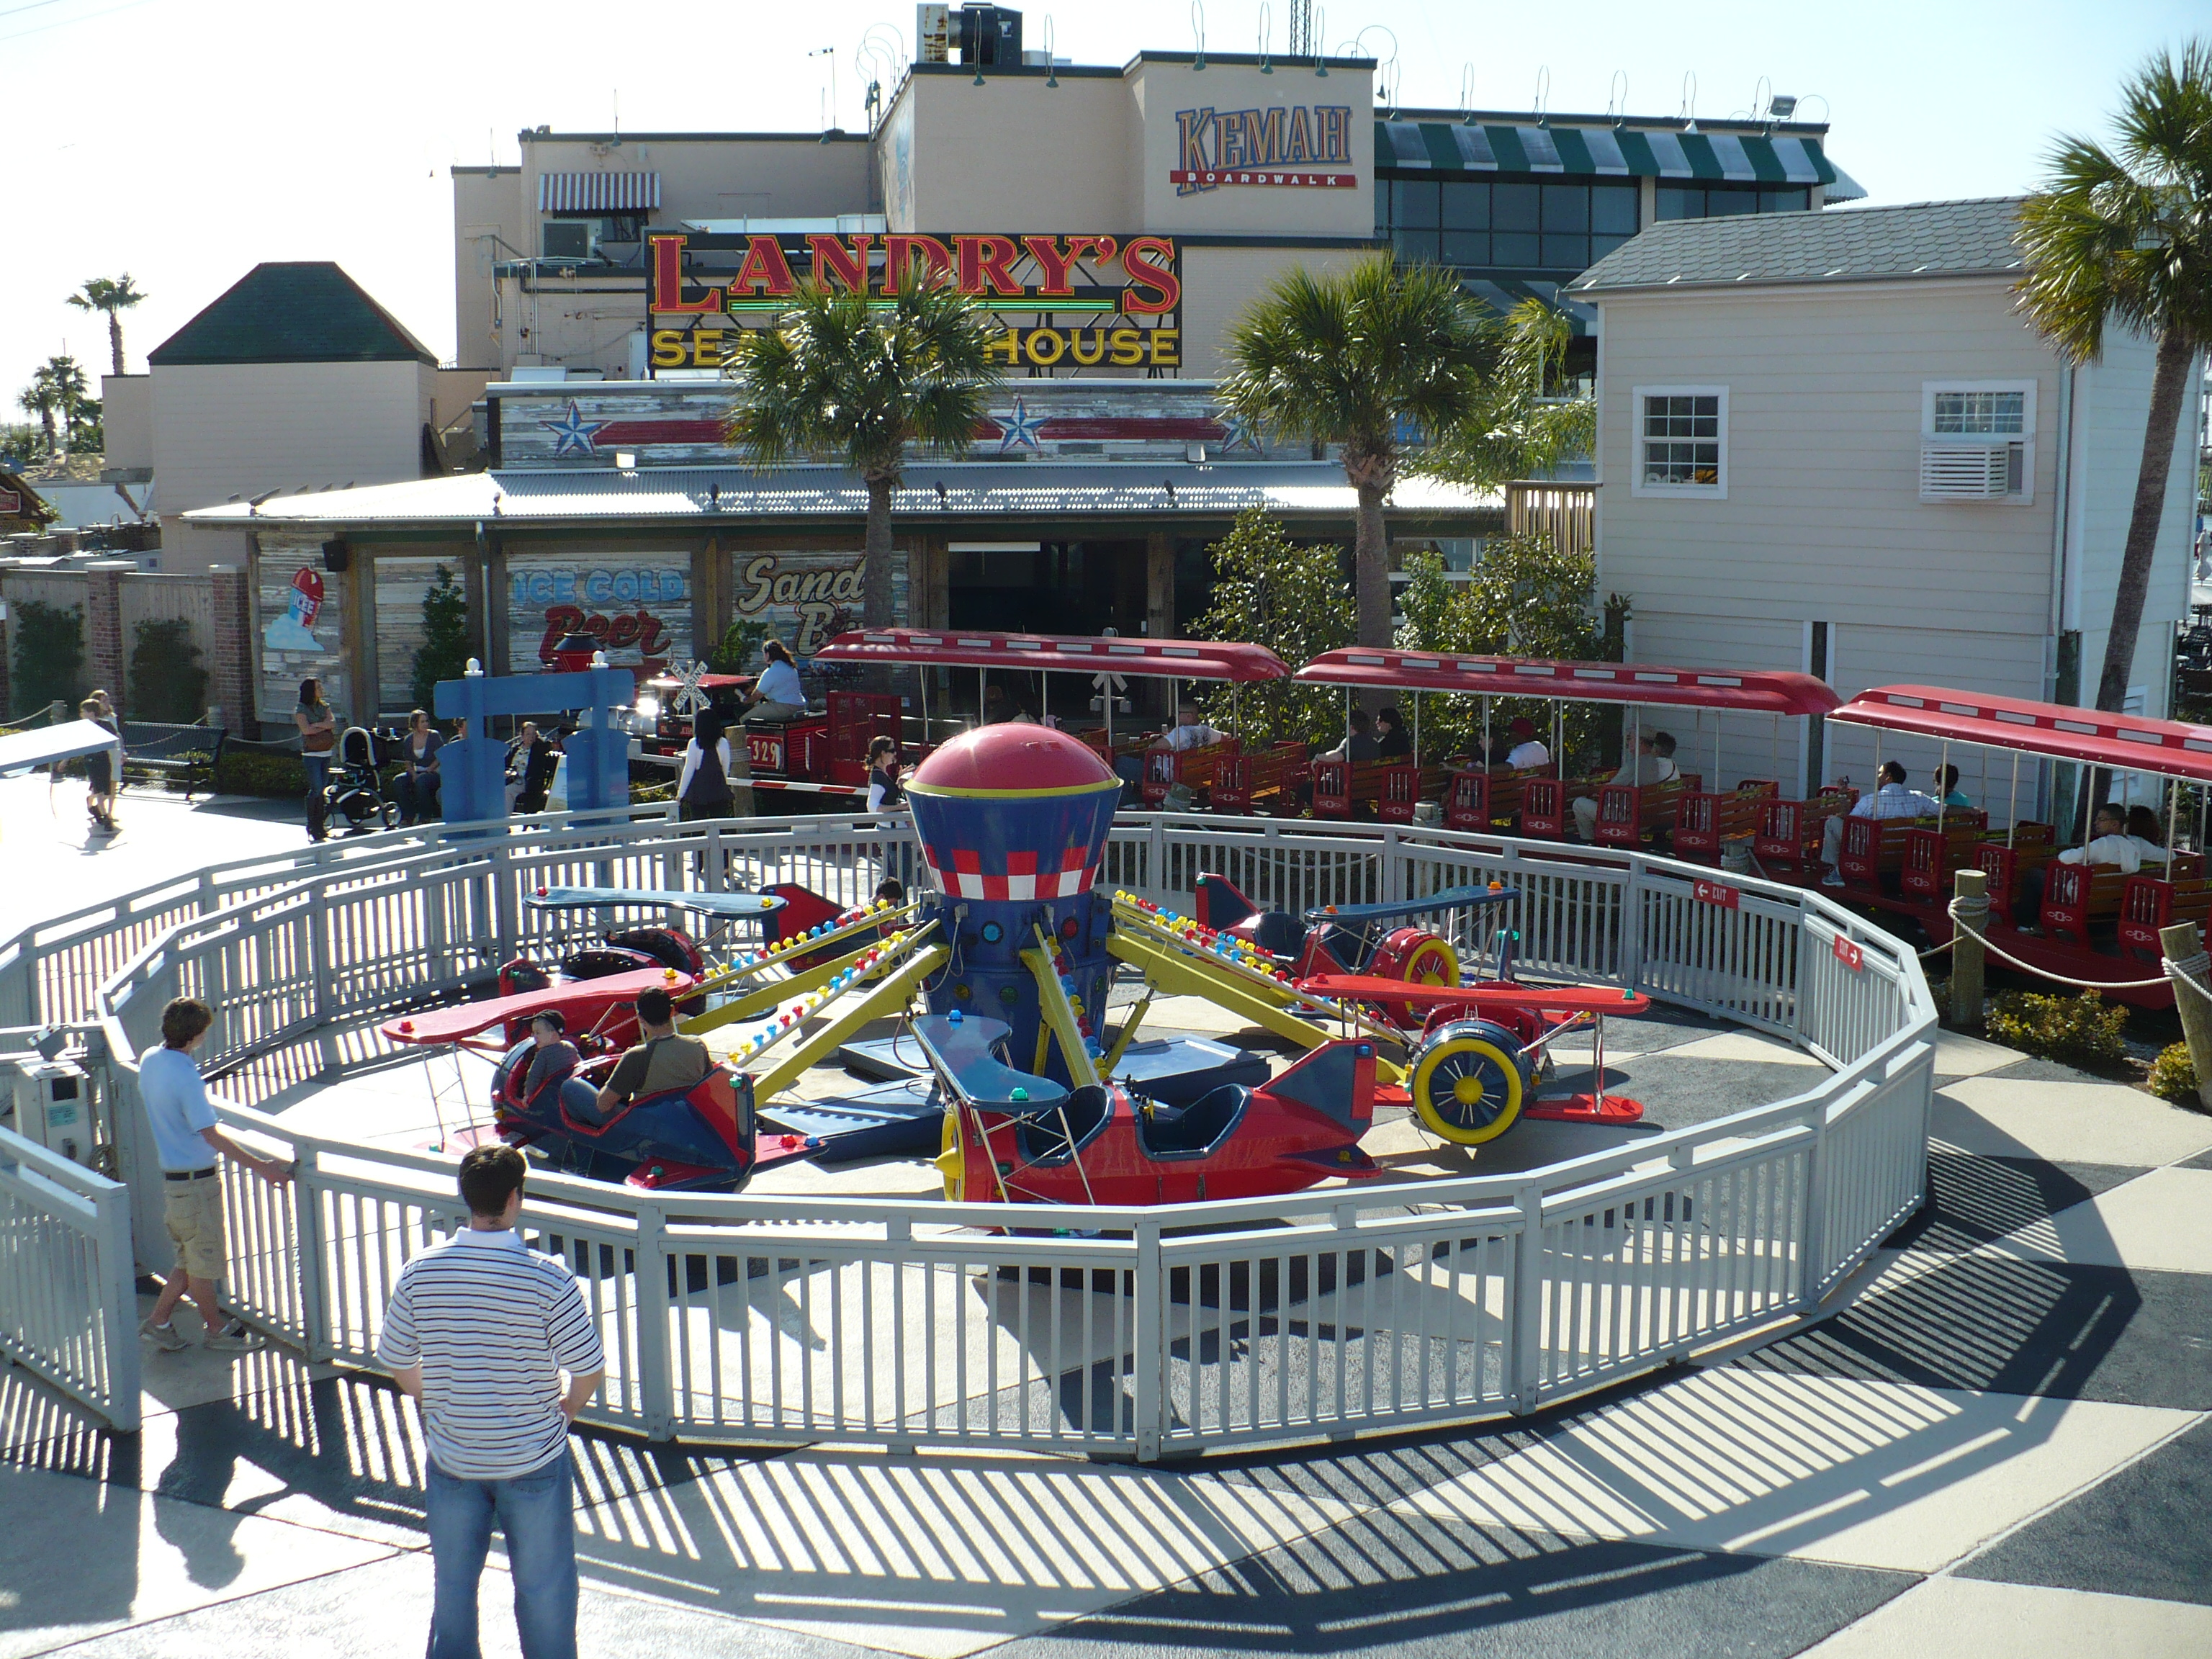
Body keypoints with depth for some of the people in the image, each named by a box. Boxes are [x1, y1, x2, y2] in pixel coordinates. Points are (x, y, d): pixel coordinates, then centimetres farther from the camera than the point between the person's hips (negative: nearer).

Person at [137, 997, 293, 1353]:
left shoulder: (150, 1060, 3)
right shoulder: (185, 1076, -25)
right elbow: (212, 1136, -27)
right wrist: (260, 1166, -24)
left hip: (171, 1174, 9)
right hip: (196, 1181, -9)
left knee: (190, 1259, 21)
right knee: (203, 1262, 7)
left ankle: (159, 1321, 25)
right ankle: (216, 1330, 21)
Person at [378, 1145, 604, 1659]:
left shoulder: (420, 1271, -11)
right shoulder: (547, 1277, -20)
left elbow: (398, 1364, 0)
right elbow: (589, 1369, -14)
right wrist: (569, 1407, 7)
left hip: (451, 1458, 3)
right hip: (533, 1461, -3)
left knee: (453, 1582, 20)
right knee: (544, 1586, 15)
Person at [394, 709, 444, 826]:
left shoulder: (434, 736, -3)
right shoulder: (408, 740, 8)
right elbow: (407, 761, 8)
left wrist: (429, 770, -17)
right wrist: (414, 774, -10)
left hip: (434, 772, -5)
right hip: (417, 772, 5)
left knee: (421, 781, -37)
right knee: (398, 781, -21)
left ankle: (425, 817, -25)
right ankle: (408, 815, -16)